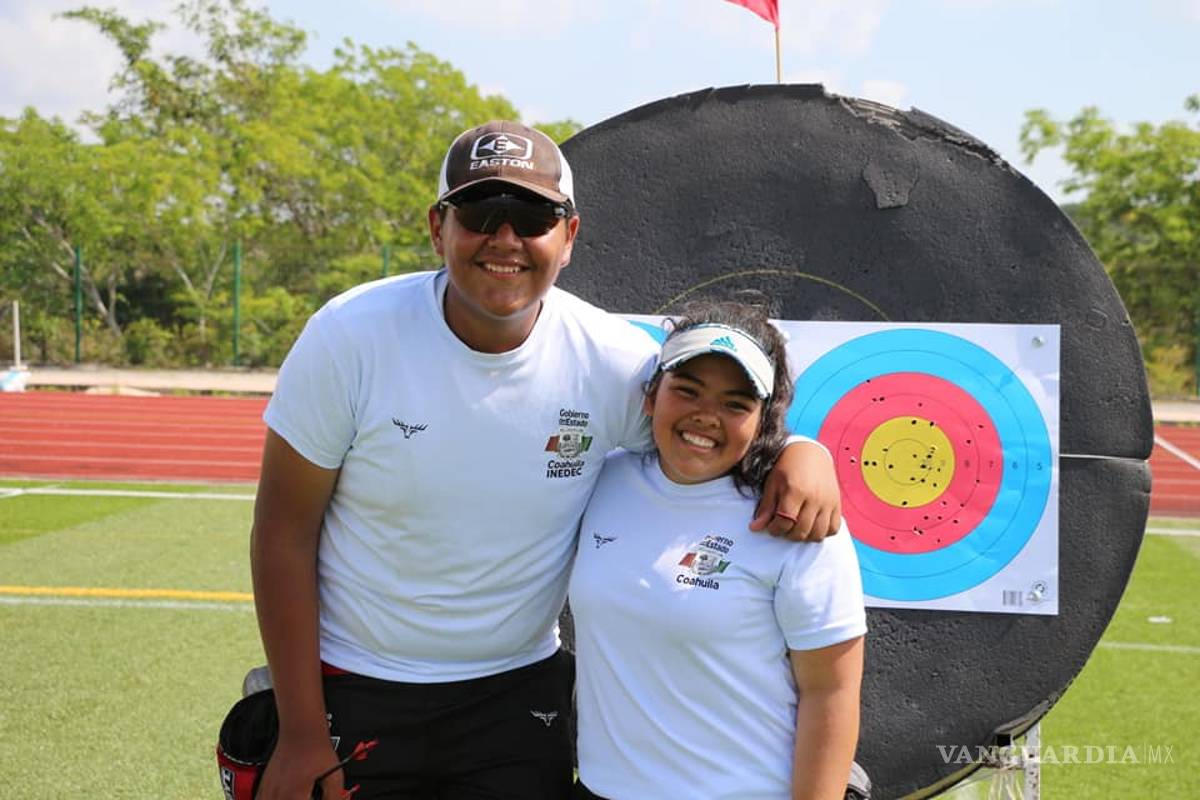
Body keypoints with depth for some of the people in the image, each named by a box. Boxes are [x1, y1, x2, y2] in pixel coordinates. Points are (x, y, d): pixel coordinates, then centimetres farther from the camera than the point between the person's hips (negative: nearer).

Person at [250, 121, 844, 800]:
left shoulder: (614, 361, -12)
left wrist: (806, 452, -22)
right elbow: (285, 532, -10)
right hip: (352, 695, -1)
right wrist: (301, 732, -11)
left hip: (518, 697, 2)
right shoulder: (350, 336, -15)